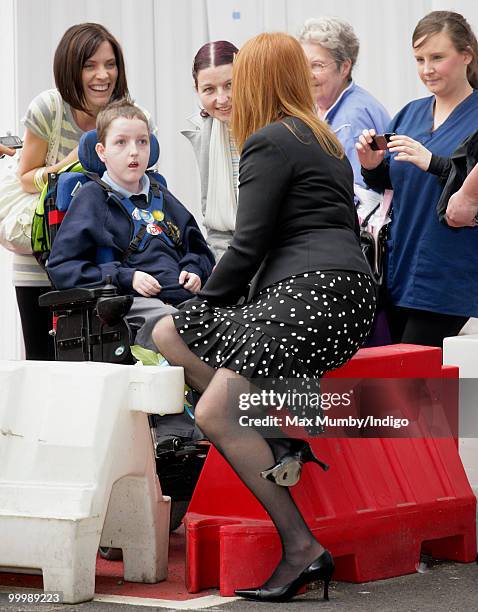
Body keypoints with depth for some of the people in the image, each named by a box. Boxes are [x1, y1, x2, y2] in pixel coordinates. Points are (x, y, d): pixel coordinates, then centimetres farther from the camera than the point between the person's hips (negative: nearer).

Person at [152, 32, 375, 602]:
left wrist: (205, 299, 9)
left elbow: (248, 246, -9)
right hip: (343, 291, 9)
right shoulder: (326, 140, 24)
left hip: (314, 293, -9)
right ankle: (276, 435, -6)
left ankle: (302, 548, -17)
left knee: (214, 415, -13)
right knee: (166, 334, 10)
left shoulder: (268, 144, -4)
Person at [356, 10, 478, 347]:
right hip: (398, 272, 6)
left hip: (447, 279, -6)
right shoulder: (410, 114, 15)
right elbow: (387, 183, 19)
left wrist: (433, 163, -27)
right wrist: (372, 166, -3)